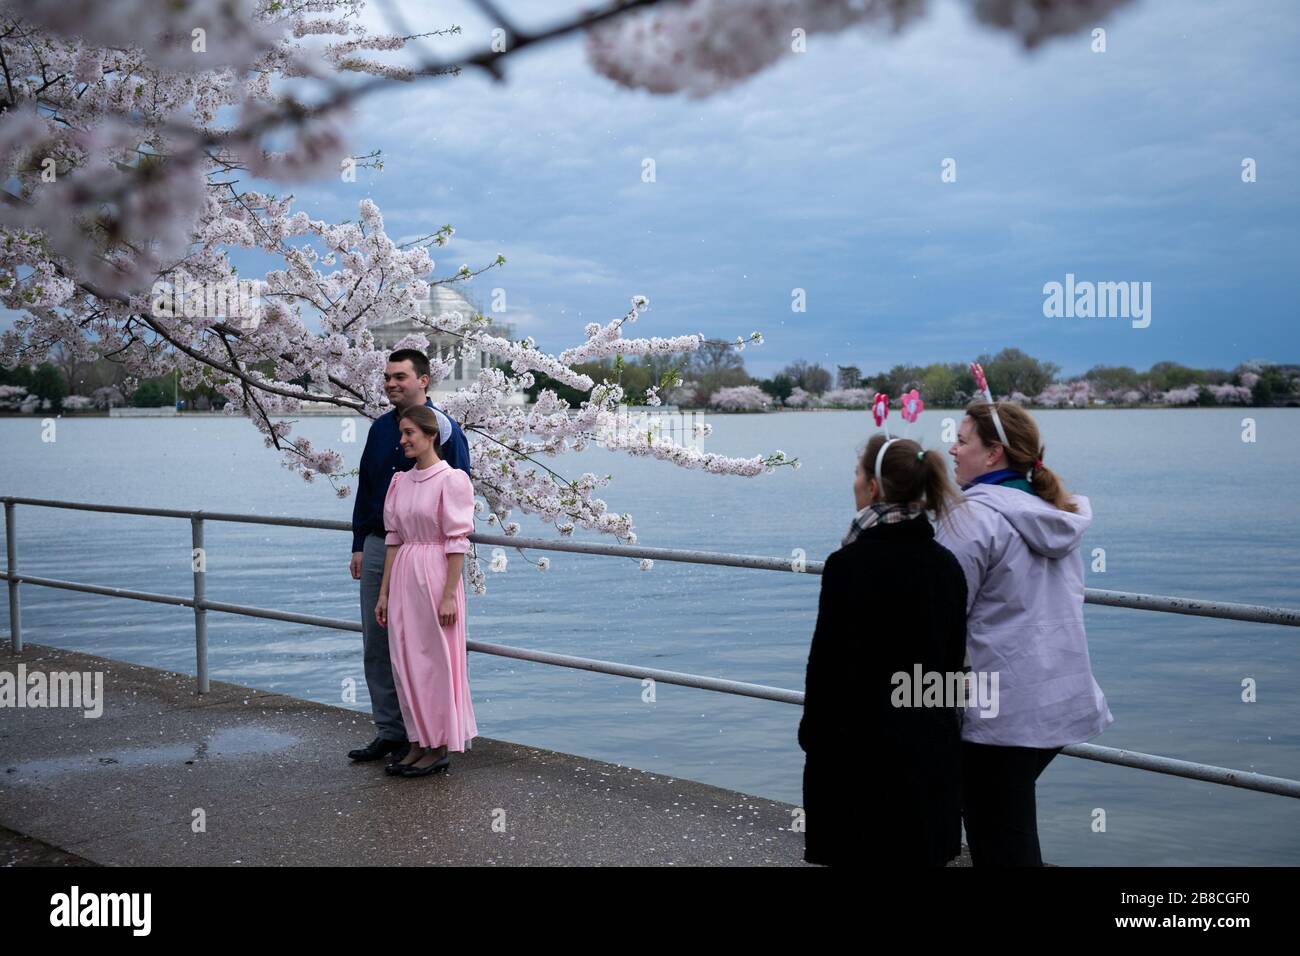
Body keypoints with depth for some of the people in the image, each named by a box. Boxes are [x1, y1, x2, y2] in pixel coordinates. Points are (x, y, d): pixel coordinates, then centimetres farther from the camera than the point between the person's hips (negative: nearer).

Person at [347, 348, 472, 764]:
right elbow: (365, 488, 17)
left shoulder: (445, 429, -7)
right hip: (377, 546, 6)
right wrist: (359, 545, 13)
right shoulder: (380, 428, 12)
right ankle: (388, 731, 17)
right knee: (376, 645, 8)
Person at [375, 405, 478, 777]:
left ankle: (440, 748, 11)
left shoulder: (451, 480, -10)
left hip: (435, 576, -7)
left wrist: (449, 596, -16)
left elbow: (457, 543, -12)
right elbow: (394, 538, 12)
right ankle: (419, 742, 20)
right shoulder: (401, 481, 9)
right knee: (405, 662, 9)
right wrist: (384, 593, 10)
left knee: (437, 660, 1)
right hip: (403, 577, 7)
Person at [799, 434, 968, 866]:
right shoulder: (946, 564, 3)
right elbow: (954, 657, 10)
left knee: (859, 852, 3)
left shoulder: (849, 565, -16)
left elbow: (830, 663, -13)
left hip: (861, 747, -6)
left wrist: (811, 732, -1)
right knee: (922, 853, 13)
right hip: (932, 746, 6)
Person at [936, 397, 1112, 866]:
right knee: (1017, 831, 22)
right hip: (1063, 702, 8)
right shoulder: (1056, 513, 10)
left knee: (999, 846, 2)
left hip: (1001, 711, -8)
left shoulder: (973, 515, -15)